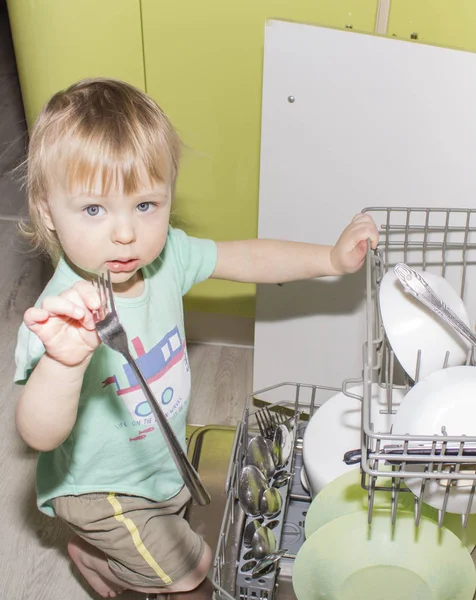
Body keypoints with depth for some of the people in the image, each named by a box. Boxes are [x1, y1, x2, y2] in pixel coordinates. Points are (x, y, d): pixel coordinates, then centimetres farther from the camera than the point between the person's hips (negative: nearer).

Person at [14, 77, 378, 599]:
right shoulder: (62, 315, -38)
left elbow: (247, 258, -5)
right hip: (100, 487, -6)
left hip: (160, 458, 6)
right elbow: (40, 436, -46)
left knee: (179, 505, 33)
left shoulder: (167, 255, -19)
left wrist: (331, 258, -10)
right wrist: (63, 361, -65)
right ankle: (88, 554, 35)